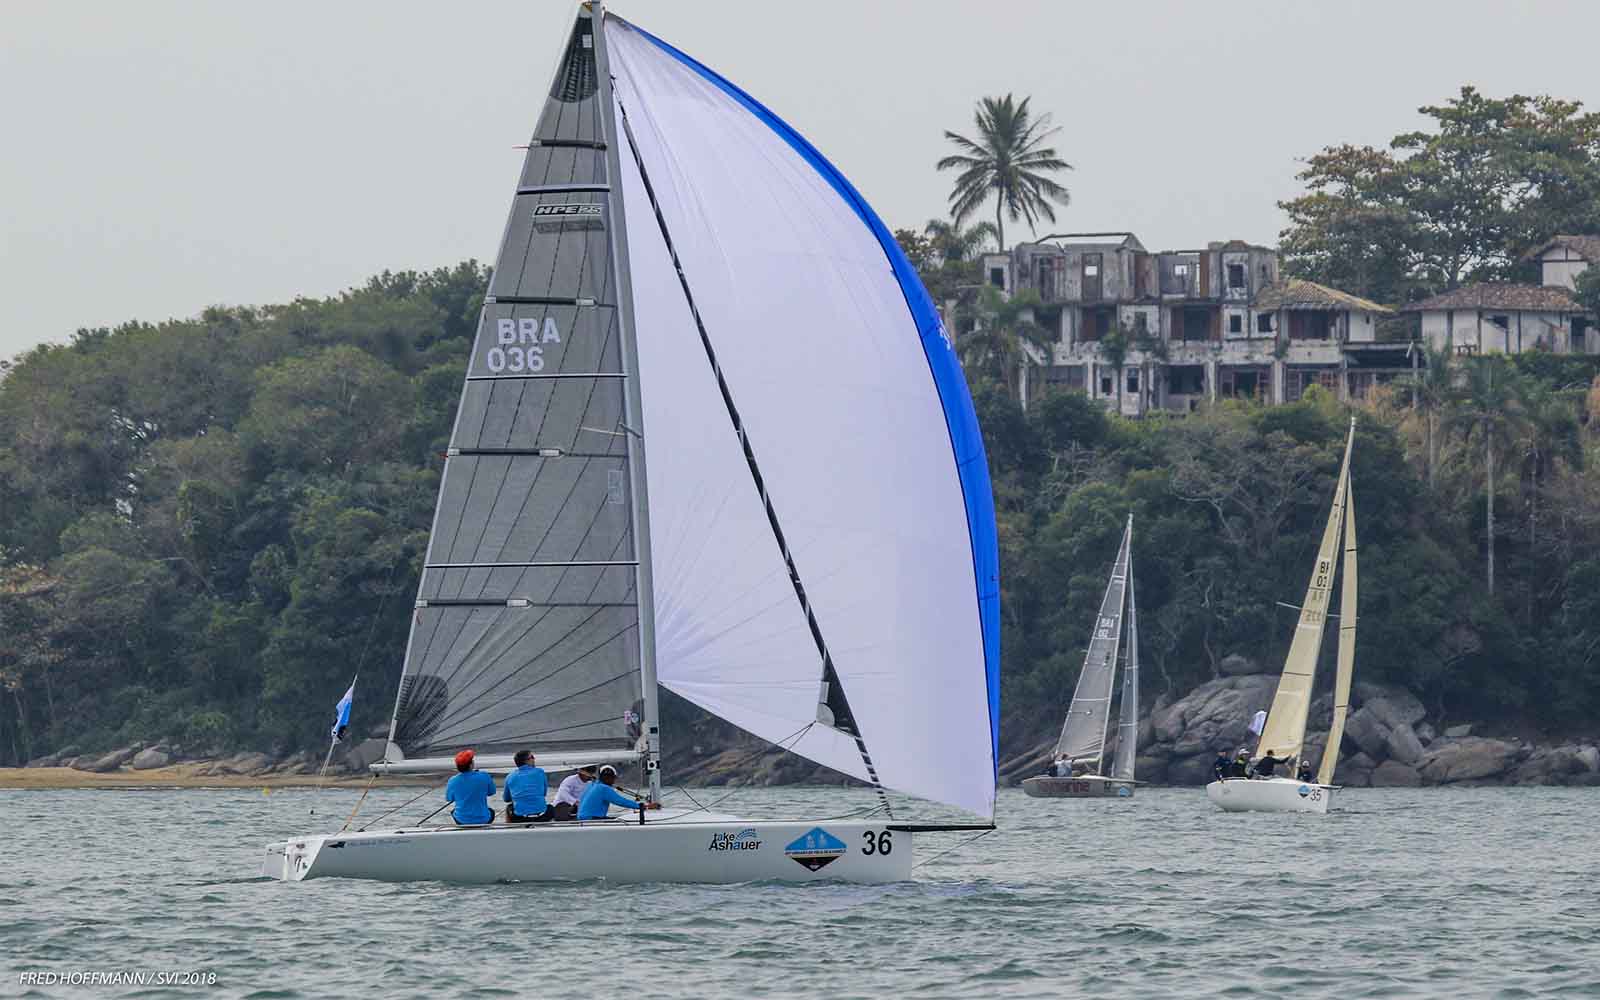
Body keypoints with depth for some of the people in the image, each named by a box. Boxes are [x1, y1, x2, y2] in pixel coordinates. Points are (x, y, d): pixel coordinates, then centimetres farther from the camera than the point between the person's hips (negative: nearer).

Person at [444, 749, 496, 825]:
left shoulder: (452, 782, -14)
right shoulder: (484, 777, -18)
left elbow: (449, 799, 3)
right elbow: (491, 792, -1)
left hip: (462, 821, 1)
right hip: (483, 819, -1)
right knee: (491, 811, 35)